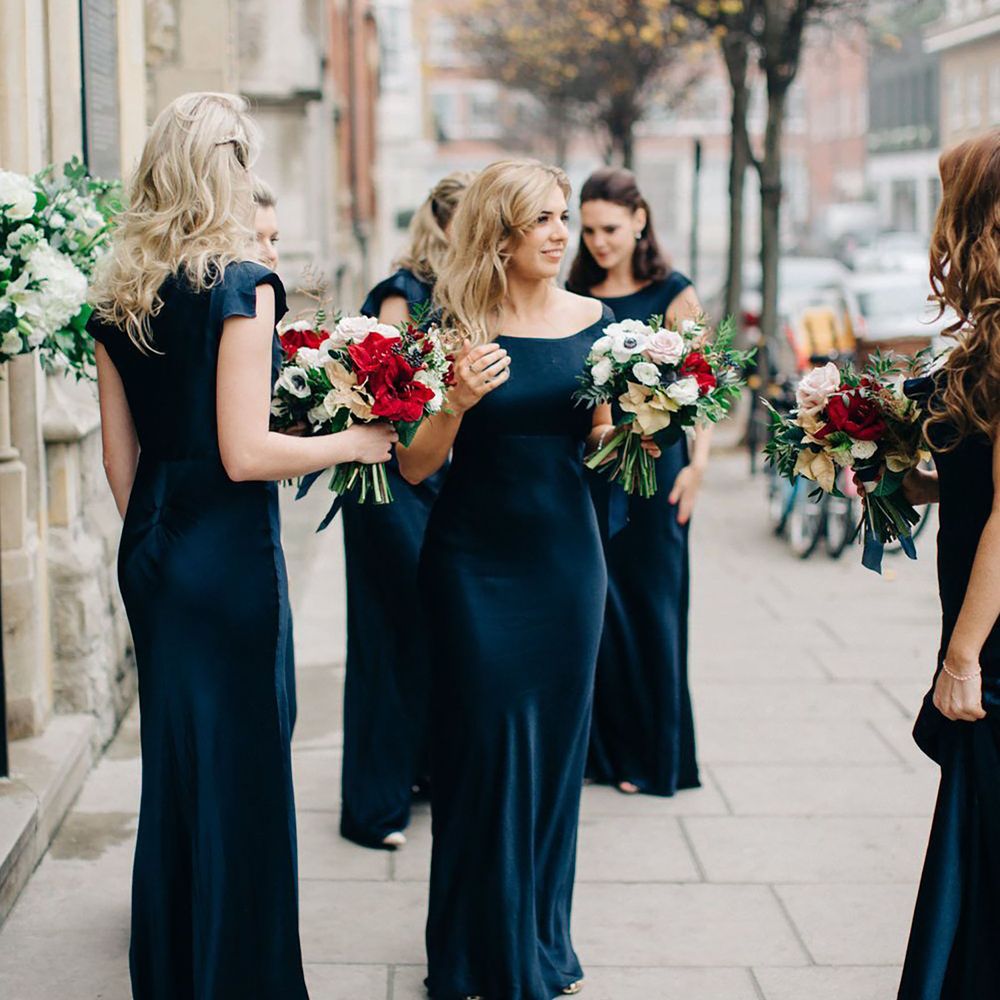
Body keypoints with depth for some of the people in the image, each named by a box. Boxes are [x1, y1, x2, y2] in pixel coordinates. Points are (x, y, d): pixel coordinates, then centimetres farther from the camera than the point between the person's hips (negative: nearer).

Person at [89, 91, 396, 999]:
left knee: (172, 764, 19)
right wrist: (355, 441, -6)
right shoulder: (239, 284, -15)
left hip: (149, 550, 8)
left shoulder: (117, 294, 6)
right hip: (229, 551, -8)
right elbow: (246, 454, -18)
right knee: (240, 766, 3)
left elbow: (120, 456, 11)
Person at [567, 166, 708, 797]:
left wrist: (698, 464, -16)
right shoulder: (576, 296, 10)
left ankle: (654, 752, 15)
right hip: (585, 464, 4)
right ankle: (602, 746, 18)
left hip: (651, 464, -4)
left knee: (649, 603, 2)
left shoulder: (672, 294, -2)